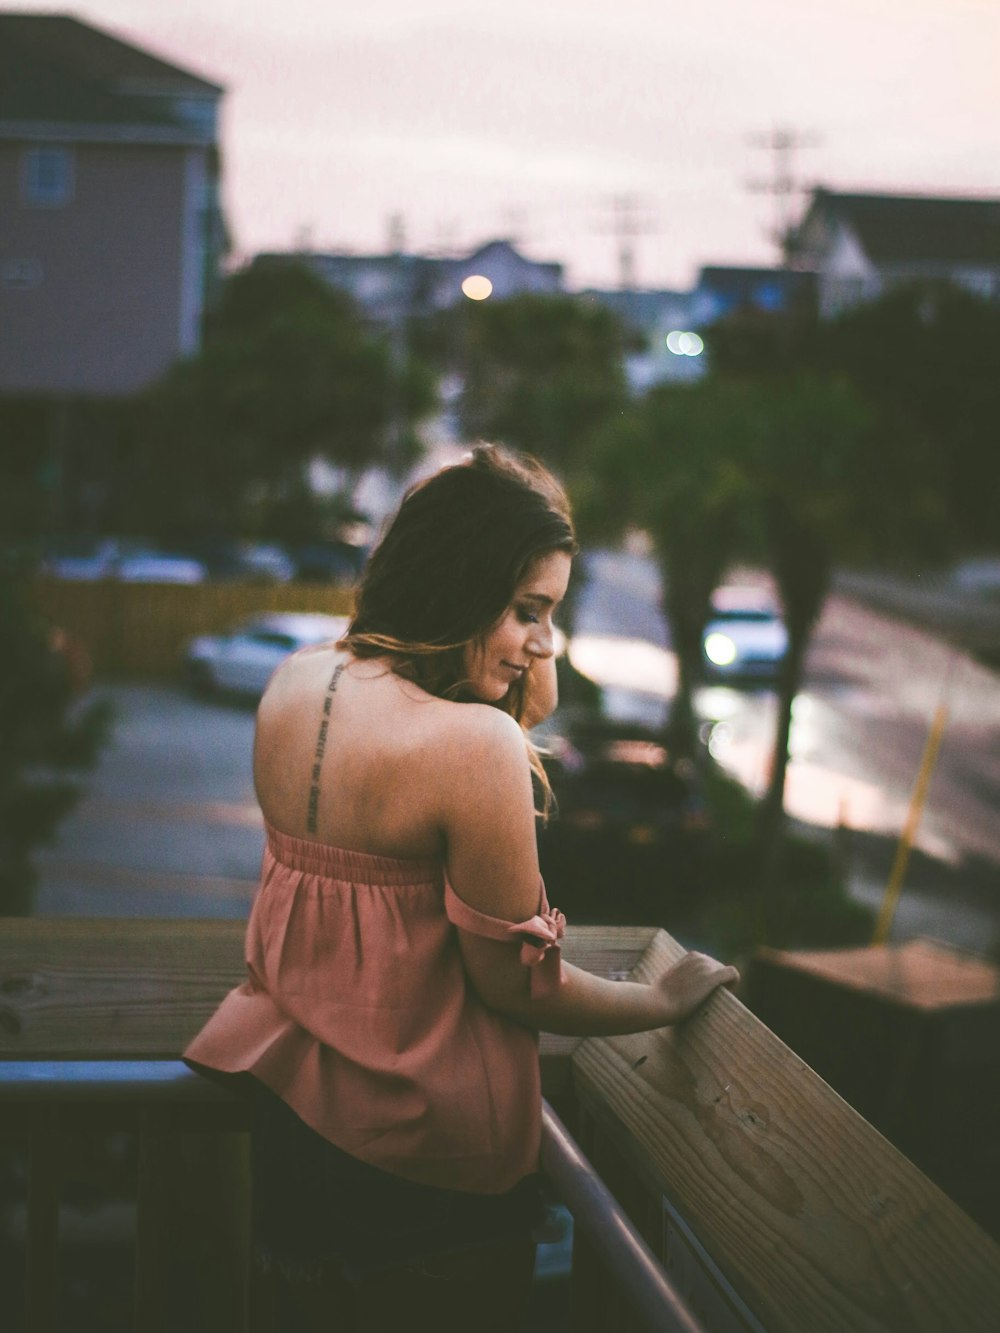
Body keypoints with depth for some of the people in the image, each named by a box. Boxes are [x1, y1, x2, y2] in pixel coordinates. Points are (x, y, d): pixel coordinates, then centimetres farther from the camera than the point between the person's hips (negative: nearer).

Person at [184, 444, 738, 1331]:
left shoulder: (292, 684, -3)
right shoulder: (474, 743, -27)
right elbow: (515, 983, -19)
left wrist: (527, 698, 1)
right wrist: (667, 1001, -3)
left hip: (290, 1112, 7)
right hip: (423, 1156, -7)